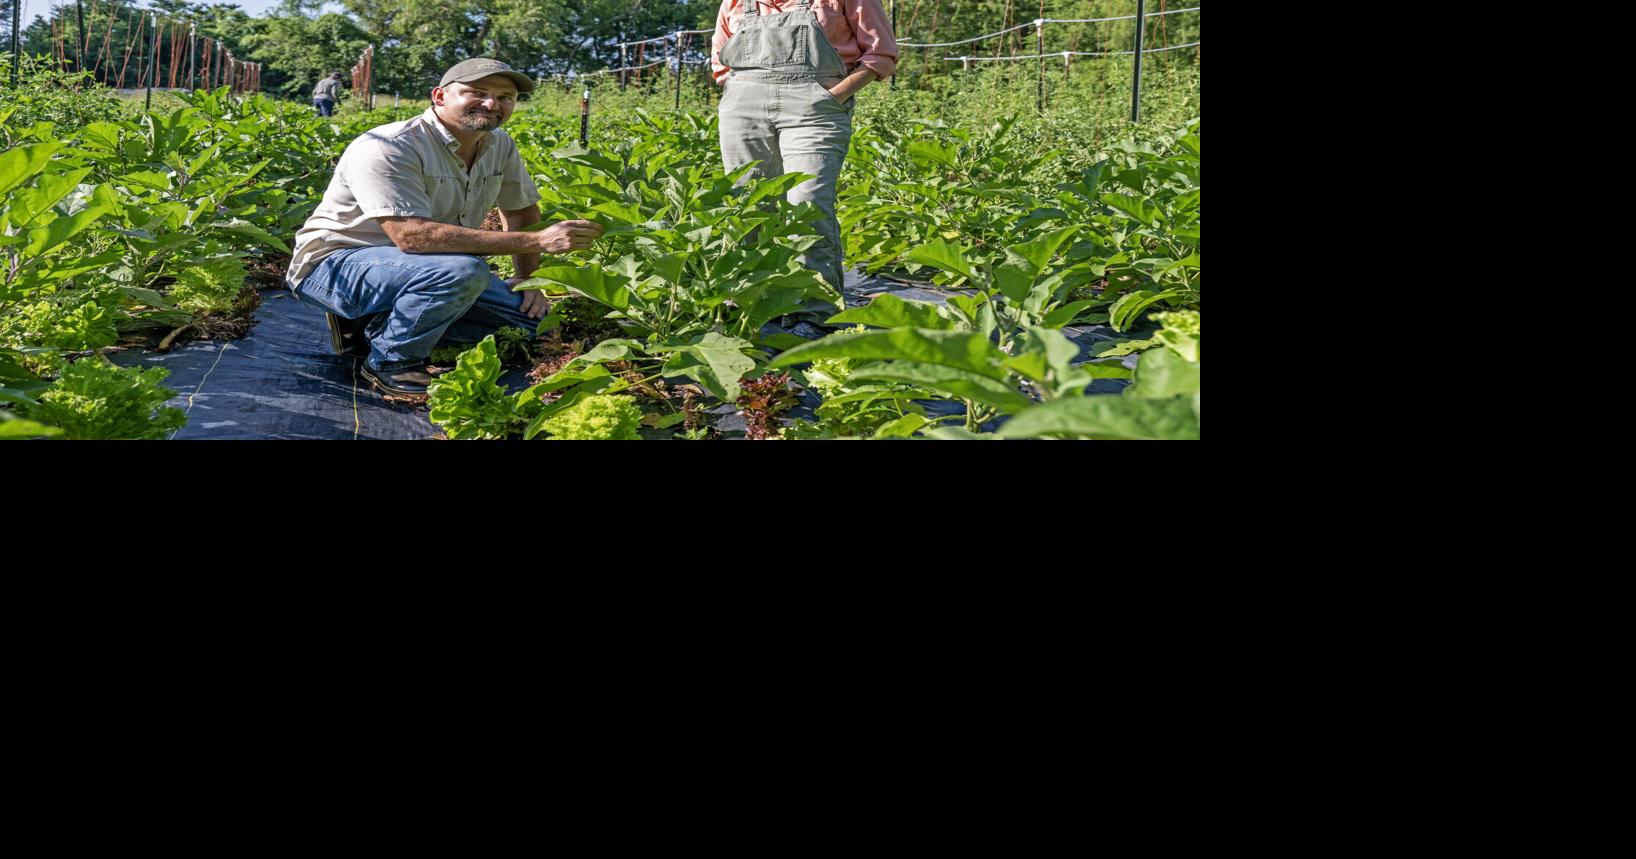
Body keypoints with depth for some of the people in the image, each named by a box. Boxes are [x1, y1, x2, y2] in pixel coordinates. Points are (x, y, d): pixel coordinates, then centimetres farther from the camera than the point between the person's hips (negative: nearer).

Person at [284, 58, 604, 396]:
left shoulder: (499, 146, -1)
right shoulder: (388, 149, -25)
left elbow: (522, 212, 15)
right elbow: (412, 236, -36)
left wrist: (528, 280, -1)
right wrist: (537, 241, -37)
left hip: (414, 267, 9)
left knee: (535, 316, -2)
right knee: (462, 271, -35)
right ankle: (391, 362, -10)